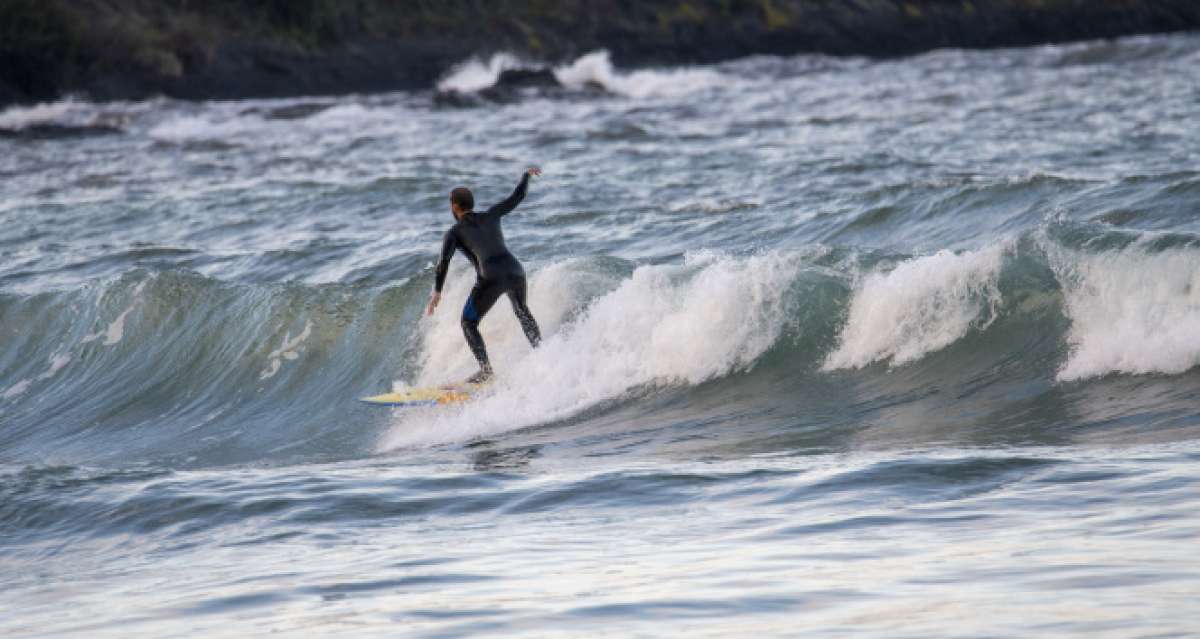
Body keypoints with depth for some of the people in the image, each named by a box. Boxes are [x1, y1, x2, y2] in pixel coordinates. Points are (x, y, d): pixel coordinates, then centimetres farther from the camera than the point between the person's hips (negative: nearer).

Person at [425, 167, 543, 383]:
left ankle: (485, 370, -3)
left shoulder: (454, 232, 9)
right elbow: (517, 197, 27)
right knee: (522, 312, 34)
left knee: (468, 323, 11)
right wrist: (527, 174, 44)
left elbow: (444, 260, -5)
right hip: (515, 270, 5)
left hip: (491, 278, -5)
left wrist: (437, 292, -10)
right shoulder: (490, 216, 19)